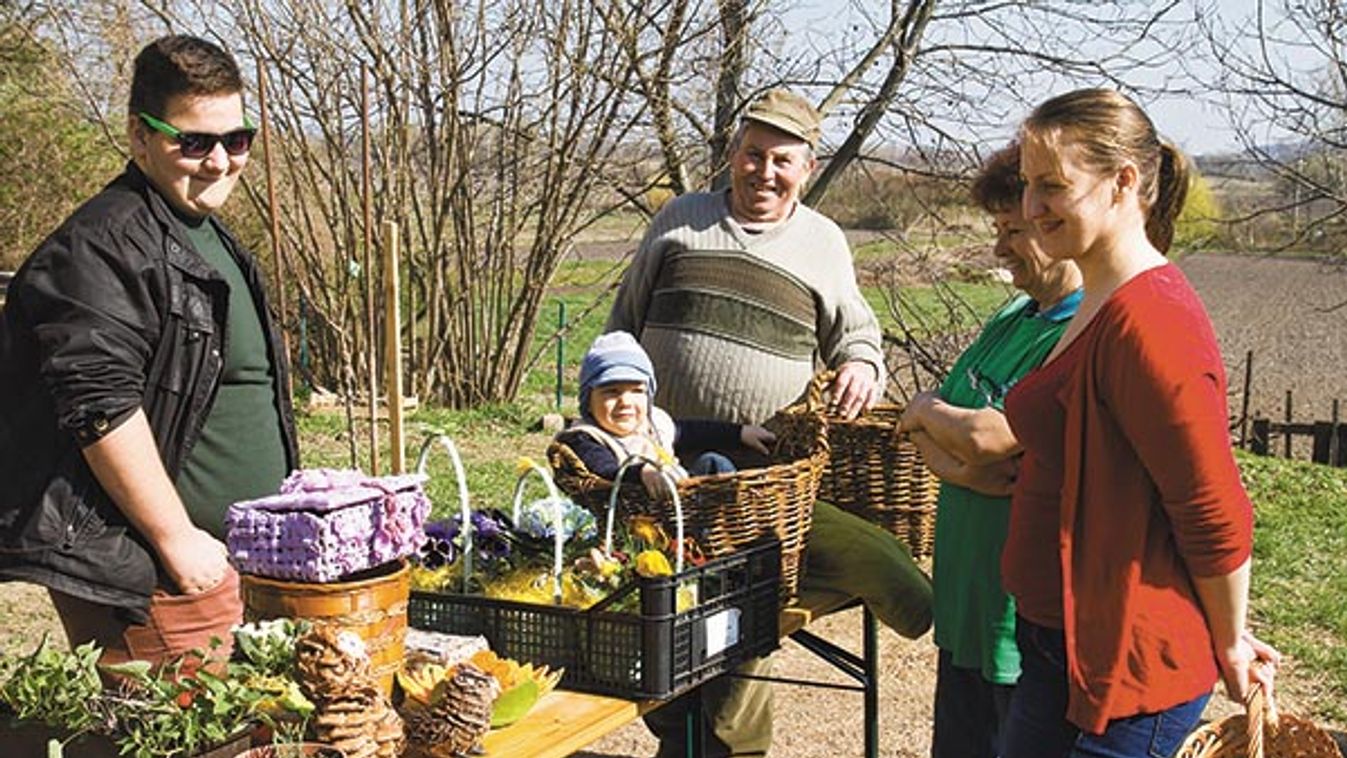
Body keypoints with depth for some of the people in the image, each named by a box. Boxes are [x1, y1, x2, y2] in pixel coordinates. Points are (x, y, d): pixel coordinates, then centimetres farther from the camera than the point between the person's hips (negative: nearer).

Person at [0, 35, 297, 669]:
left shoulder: (210, 238, 18)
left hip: (210, 561, 10)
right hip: (144, 575, -10)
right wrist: (177, 539, -20)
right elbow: (99, 407, -23)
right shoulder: (103, 247, -15)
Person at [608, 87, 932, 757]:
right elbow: (625, 321, 16)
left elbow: (854, 332, 19)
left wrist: (861, 364, -4)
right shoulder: (680, 220, 10)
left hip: (756, 471, -1)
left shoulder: (823, 242, 10)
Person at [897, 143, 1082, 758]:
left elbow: (986, 436, -25)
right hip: (965, 597, 9)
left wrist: (928, 411, -3)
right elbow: (922, 430, 9)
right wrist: (959, 461, -14)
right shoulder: (1015, 316, 11)